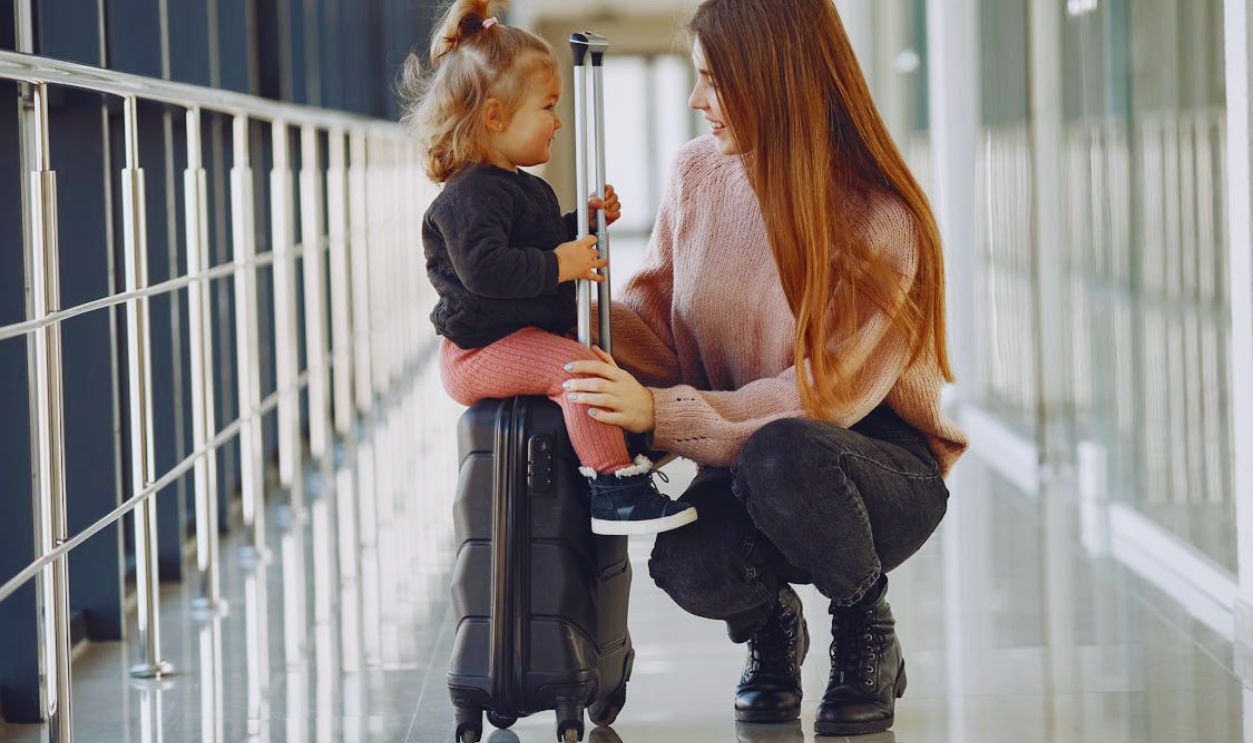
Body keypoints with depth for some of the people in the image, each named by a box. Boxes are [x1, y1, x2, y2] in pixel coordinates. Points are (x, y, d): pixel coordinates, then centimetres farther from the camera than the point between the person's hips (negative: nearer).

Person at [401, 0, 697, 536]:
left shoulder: (520, 188, 18)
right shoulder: (472, 194, -18)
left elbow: (547, 245, 34)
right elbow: (482, 267, -33)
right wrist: (558, 265, -28)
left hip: (527, 335, 12)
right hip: (481, 351, -11)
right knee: (582, 366, -31)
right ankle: (614, 491, -31)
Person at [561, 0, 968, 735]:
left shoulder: (881, 222, -19)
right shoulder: (700, 172, -3)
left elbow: (821, 393, -23)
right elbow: (656, 312, 4)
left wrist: (662, 411, -32)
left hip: (884, 466, -3)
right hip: (743, 464, 4)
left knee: (780, 454, -40)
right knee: (691, 566, -32)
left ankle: (869, 637, -8)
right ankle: (771, 623, 9)